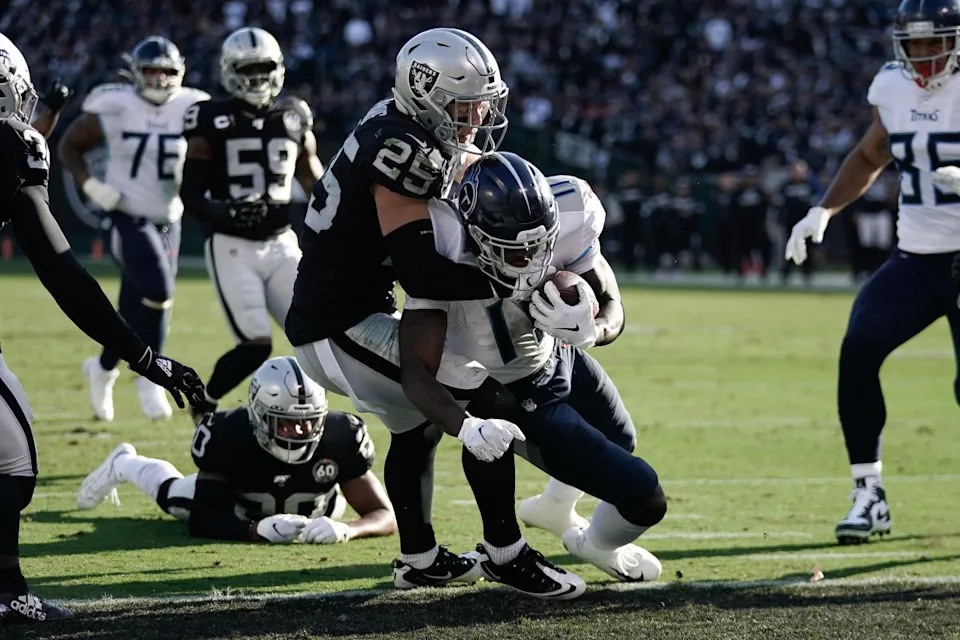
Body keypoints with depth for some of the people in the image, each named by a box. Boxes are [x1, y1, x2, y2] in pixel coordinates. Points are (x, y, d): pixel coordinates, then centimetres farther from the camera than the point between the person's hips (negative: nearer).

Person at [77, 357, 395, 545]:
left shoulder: (340, 437, -44)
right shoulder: (229, 435, -46)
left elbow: (384, 516, -41)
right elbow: (203, 520, -44)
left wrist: (346, 530, -64)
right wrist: (257, 529, -64)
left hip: (310, 509, 2)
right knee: (173, 496, 27)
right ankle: (123, 465, 58)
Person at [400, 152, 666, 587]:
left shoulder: (563, 223, -27)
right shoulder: (445, 255, -38)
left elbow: (612, 308, -13)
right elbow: (417, 370, -39)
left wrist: (591, 331, -36)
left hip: (560, 355, 6)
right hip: (520, 400, -6)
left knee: (620, 442, 33)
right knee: (645, 499, -5)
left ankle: (554, 509, 65)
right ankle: (596, 546, 32)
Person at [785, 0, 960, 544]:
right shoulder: (894, 89, 5)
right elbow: (869, 158, 23)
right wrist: (823, 211, 11)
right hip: (915, 257, 5)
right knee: (858, 351, -14)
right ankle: (869, 495, -5)